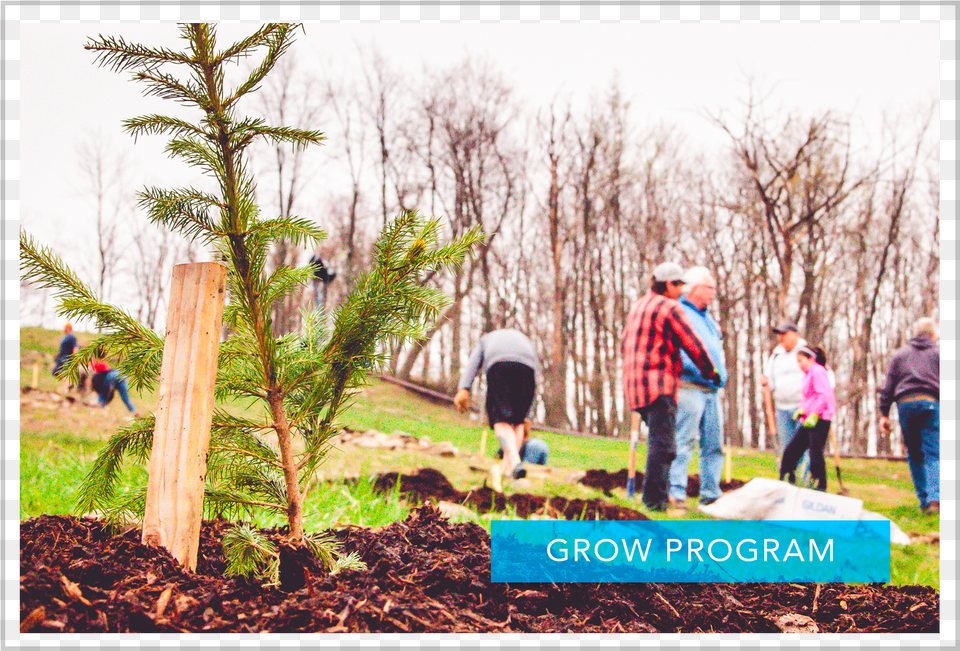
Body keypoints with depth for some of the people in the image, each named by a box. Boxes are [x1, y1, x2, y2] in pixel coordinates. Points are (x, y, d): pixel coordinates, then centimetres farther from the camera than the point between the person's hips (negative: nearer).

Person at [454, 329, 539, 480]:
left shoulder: (485, 339, 39)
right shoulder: (525, 339, 43)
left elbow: (472, 363, 19)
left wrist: (463, 389, 3)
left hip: (498, 366, -2)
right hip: (526, 367, 2)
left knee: (501, 419, -4)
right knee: (517, 419, 13)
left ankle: (514, 461, -27)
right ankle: (507, 465, 1)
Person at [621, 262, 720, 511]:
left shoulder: (638, 306, 20)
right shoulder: (670, 308, -7)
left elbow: (624, 343, 28)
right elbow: (694, 347, -7)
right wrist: (711, 373, 7)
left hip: (635, 383, 9)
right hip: (659, 384, -9)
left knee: (659, 440, 15)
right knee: (663, 444, -11)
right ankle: (655, 498, -16)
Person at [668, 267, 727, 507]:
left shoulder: (708, 318, 24)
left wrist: (721, 373, 17)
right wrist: (704, 371, -21)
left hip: (712, 391, 9)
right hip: (689, 387, -9)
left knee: (714, 444, 8)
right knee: (684, 441, -11)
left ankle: (710, 495, 15)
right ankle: (676, 493, -9)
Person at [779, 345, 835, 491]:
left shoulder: (817, 371, -11)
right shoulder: (808, 374, 19)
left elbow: (824, 395, -20)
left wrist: (814, 415, -21)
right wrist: (802, 409, 10)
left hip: (819, 421, -10)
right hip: (808, 421, 10)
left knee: (815, 452, -8)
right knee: (792, 450, 8)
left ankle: (821, 486, 2)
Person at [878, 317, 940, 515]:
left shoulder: (900, 354, 17)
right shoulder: (938, 353, 12)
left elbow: (888, 385, 10)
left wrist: (884, 414, 10)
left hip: (905, 403, 2)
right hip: (931, 402, -2)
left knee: (914, 455, 11)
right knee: (933, 454, -3)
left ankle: (924, 500, 9)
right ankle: (934, 498, -19)